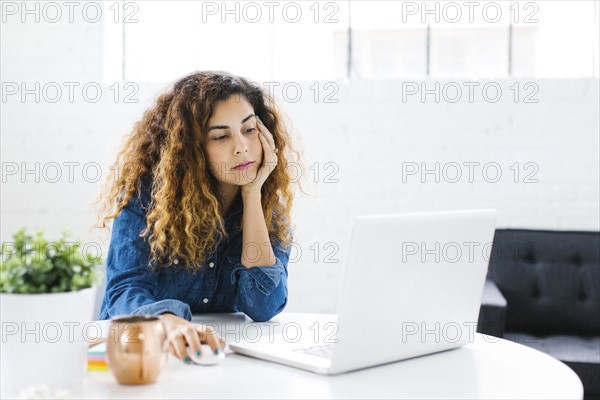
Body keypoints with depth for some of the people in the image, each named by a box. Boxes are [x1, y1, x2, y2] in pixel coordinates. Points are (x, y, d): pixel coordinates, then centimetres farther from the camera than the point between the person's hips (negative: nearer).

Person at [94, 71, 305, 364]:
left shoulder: (271, 207, -1)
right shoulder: (147, 194, -9)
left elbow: (264, 306, -13)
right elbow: (126, 290, -18)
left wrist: (252, 193, -14)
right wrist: (169, 323, -40)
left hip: (222, 356, 2)